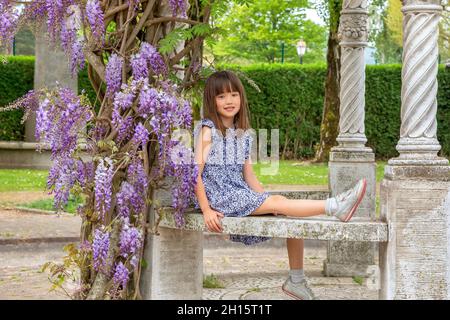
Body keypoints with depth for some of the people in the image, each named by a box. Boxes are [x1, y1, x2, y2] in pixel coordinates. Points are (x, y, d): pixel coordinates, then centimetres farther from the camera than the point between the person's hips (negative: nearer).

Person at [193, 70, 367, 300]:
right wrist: (206, 210, -19)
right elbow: (196, 173, -12)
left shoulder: (243, 134, 14)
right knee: (278, 203, -21)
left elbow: (248, 175, 14)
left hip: (240, 193, 7)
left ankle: (296, 279, -1)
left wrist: (265, 199, -1)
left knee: (284, 205, -6)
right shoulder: (207, 130, -6)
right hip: (218, 196, -7)